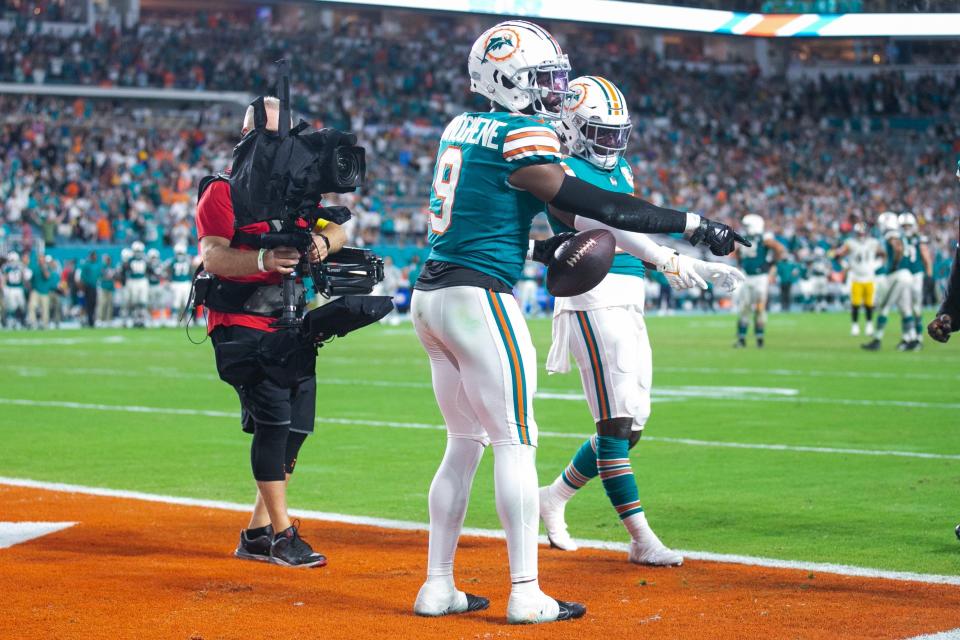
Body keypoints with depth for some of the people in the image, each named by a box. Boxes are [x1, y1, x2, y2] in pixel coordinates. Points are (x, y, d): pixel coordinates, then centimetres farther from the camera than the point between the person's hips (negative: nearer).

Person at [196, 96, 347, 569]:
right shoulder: (224, 190, -4)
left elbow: (337, 229, 7)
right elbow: (212, 258, -18)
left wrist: (323, 241, -18)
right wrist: (263, 259, -36)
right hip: (241, 325, -7)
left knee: (296, 424, 5)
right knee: (273, 417, -16)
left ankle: (256, 535, 15)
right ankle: (282, 534, -11)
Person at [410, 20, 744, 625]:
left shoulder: (461, 127, 13)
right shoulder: (521, 136, -13)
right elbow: (596, 205, -15)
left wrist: (541, 249, 22)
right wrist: (694, 225, -11)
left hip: (432, 297, 8)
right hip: (479, 298, -8)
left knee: (465, 443, 15)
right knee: (516, 442, -2)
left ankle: (438, 586, 16)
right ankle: (526, 594, -1)